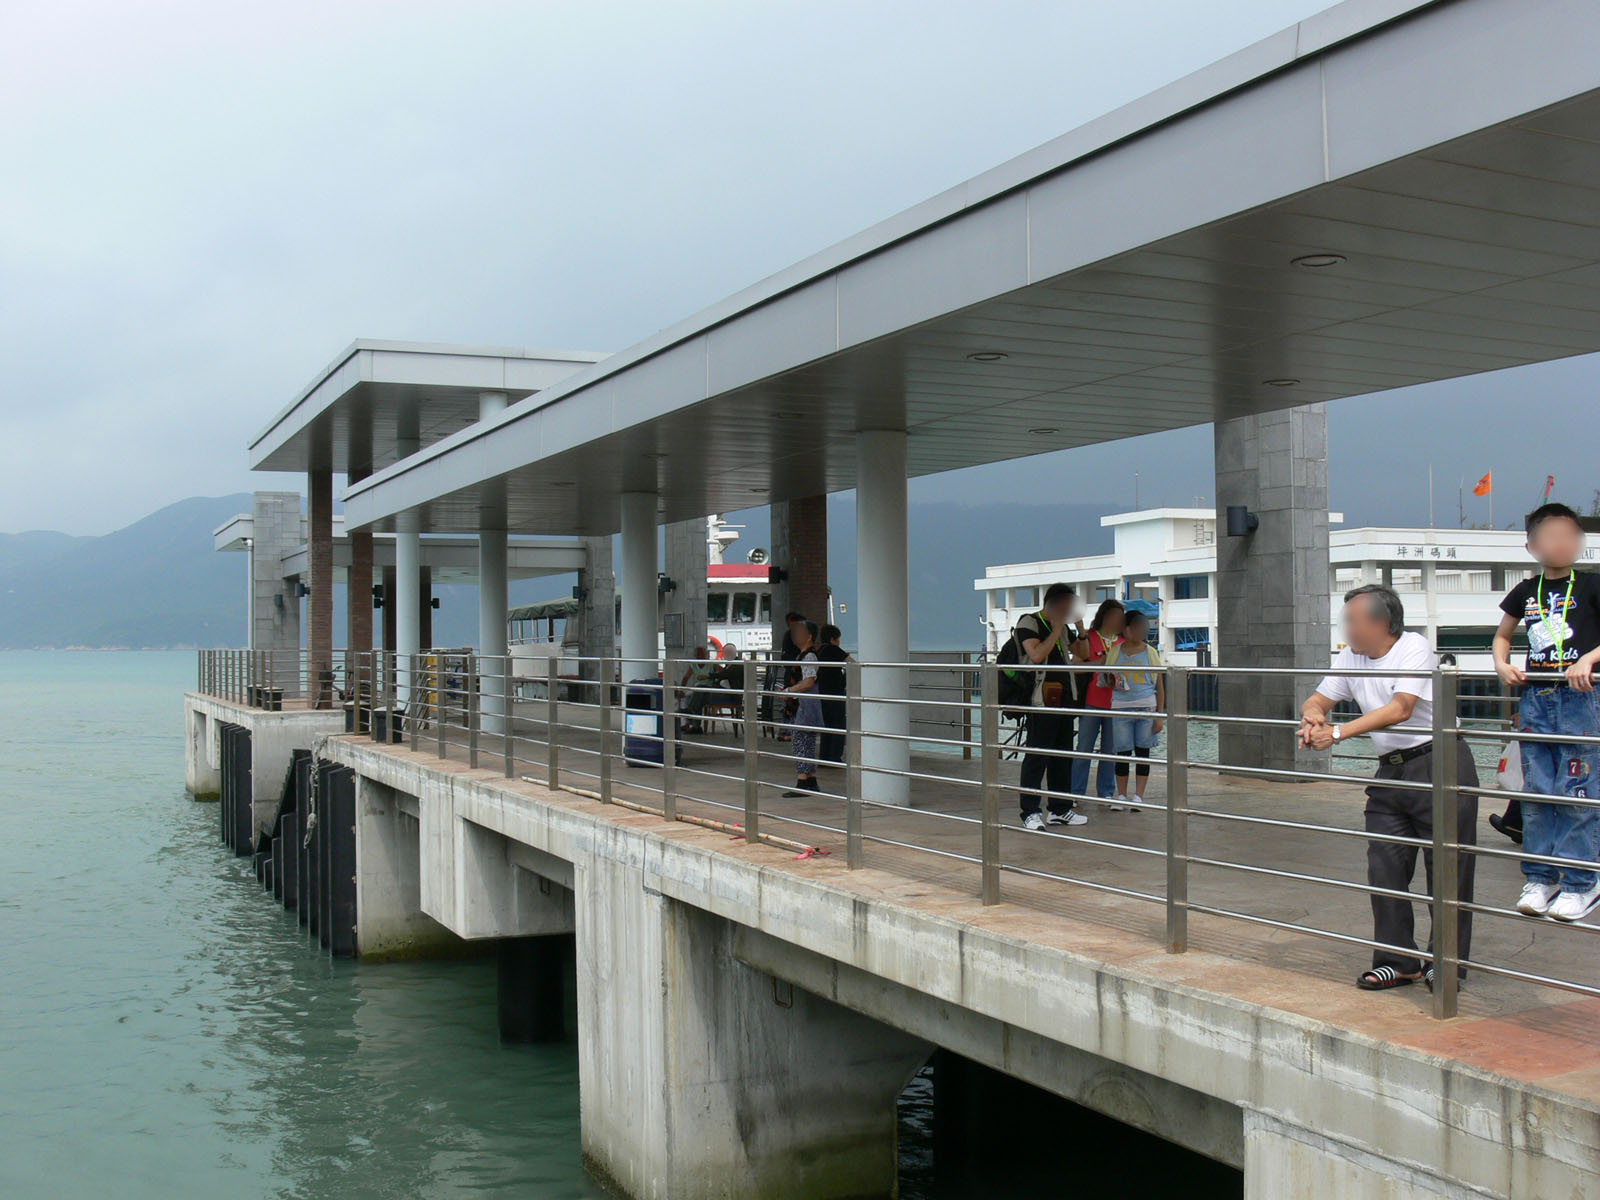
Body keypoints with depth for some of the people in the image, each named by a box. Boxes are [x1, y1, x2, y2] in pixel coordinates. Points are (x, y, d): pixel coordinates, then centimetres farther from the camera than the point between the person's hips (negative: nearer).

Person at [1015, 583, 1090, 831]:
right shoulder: (1028, 623, -7)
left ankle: (1060, 809, 21)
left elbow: (1082, 653, 22)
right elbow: (1037, 655, -21)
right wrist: (1057, 629, -15)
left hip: (1064, 698, 9)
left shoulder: (1063, 627, 18)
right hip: (1040, 701, -9)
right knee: (1036, 756, -8)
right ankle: (1030, 813, -5)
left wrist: (1080, 627, 8)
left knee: (1062, 755, 12)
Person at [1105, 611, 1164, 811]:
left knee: (1142, 751, 0)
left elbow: (1160, 687, 7)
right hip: (1121, 707, 0)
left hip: (1146, 707, 0)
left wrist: (1159, 715, 0)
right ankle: (1121, 796, 11)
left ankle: (1138, 796, 5)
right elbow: (1108, 679, 20)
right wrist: (1114, 683, -5)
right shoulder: (1115, 651, 9)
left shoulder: (1151, 652, 7)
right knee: (1123, 752, 1)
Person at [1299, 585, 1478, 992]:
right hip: (1391, 771, 7)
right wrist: (1312, 716, -15)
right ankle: (1398, 961, 12)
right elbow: (1318, 700, 11)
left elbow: (1400, 709, -22)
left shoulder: (1414, 647, -12)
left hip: (1440, 763, -7)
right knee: (1385, 868, 3)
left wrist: (1337, 732, -28)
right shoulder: (1351, 657, 9)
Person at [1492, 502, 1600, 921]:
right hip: (1535, 699, 4)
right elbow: (1502, 635, 25)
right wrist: (1502, 664, 7)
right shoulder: (1526, 592, 12)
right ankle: (1541, 877, 13)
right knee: (1536, 793, 5)